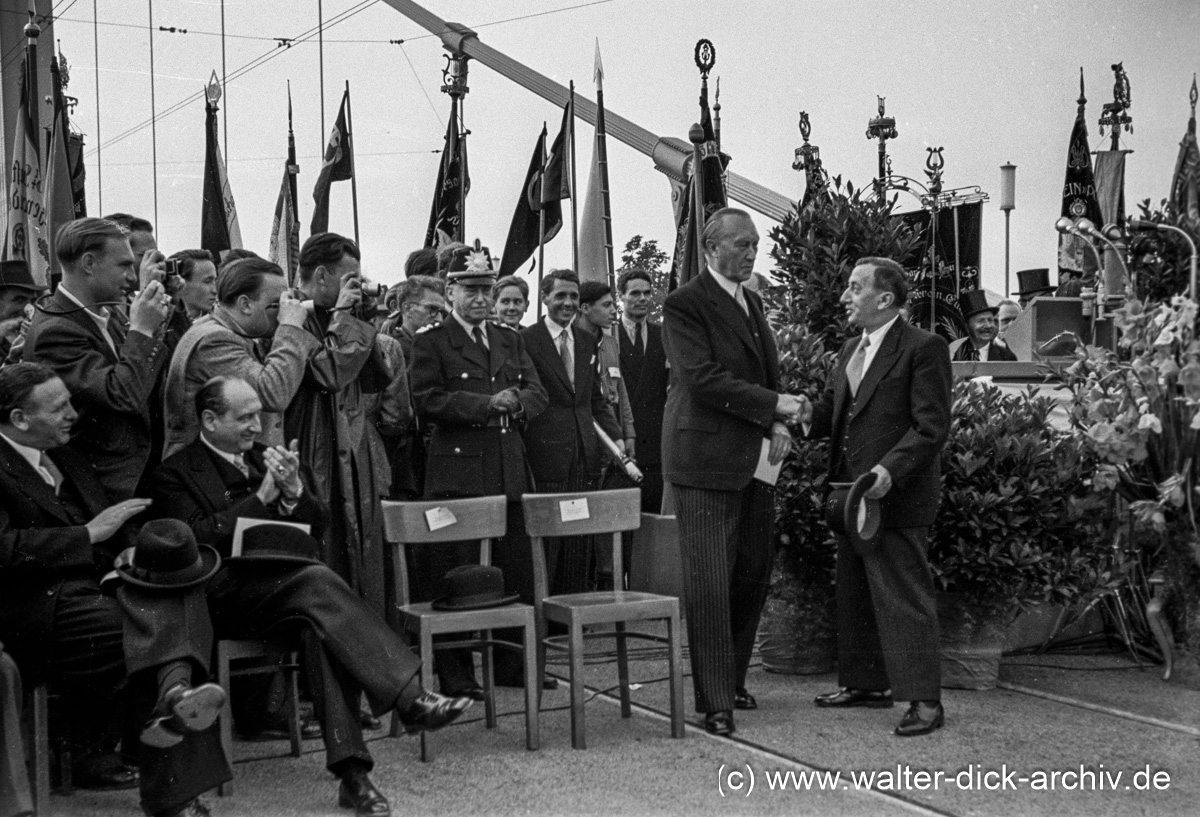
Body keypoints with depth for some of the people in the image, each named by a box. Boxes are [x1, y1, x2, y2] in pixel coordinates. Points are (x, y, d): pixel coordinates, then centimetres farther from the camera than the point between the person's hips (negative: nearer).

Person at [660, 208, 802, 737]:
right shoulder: (685, 305, -9)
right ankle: (715, 702, 1)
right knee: (709, 583, -5)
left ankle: (732, 679, 27)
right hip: (707, 459, -8)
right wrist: (774, 406, -18)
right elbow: (703, 378, -18)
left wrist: (778, 426, 1)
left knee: (754, 575, 12)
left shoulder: (751, 301, 17)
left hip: (755, 458, 8)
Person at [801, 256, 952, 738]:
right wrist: (811, 414, -3)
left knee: (905, 595, -8)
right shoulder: (851, 350, 17)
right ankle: (867, 682, 27)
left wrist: (890, 470, -25)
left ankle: (924, 699, -3)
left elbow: (931, 426, -15)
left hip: (897, 496, -9)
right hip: (852, 492, 9)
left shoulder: (923, 349, -10)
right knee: (854, 594, 15)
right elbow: (834, 409, 20)